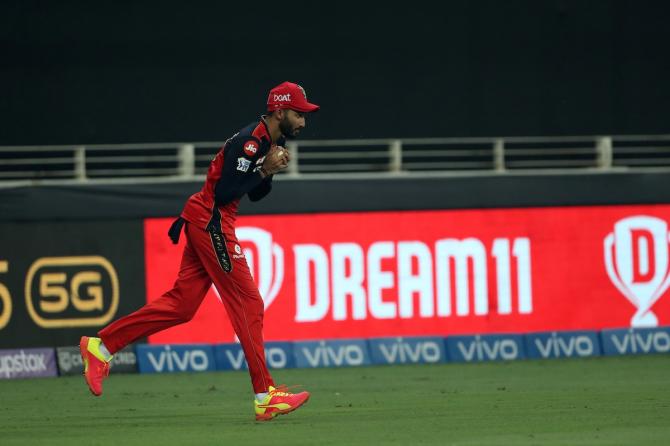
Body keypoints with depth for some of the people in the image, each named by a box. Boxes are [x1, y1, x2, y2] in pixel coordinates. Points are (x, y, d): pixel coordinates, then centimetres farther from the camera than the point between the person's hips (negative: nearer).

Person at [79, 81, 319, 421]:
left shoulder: (268, 142, 13)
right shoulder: (249, 141, -17)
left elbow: (255, 194, 20)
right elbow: (224, 193, -22)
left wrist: (271, 172, 2)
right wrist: (264, 169, -17)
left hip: (203, 224, 10)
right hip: (211, 223, -10)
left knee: (181, 303, 7)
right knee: (248, 303, -8)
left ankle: (100, 346, 9)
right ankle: (265, 397, -7)